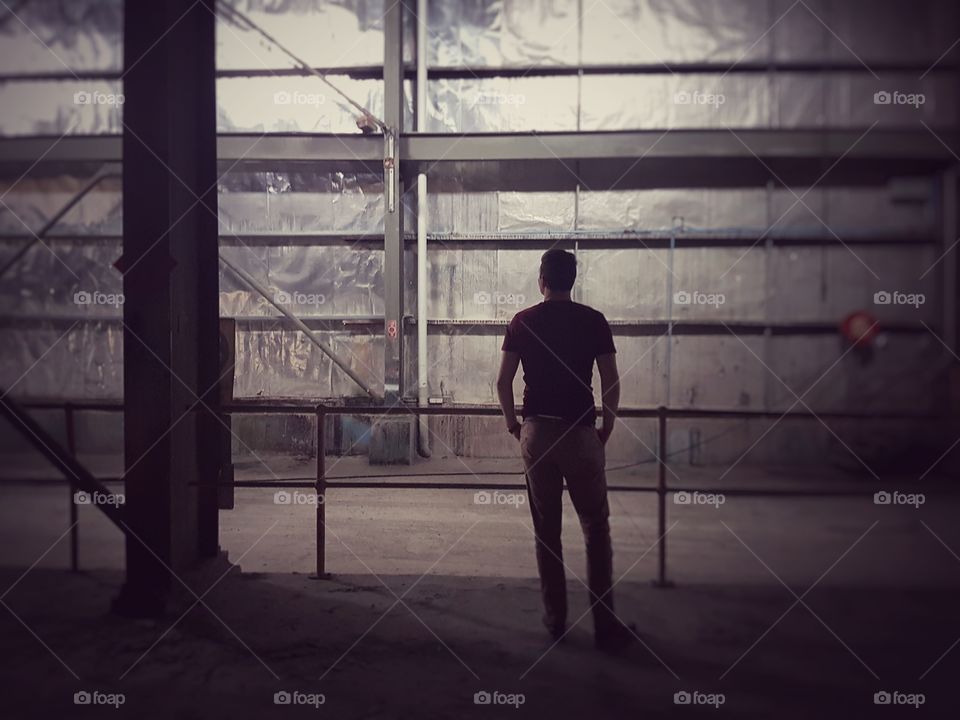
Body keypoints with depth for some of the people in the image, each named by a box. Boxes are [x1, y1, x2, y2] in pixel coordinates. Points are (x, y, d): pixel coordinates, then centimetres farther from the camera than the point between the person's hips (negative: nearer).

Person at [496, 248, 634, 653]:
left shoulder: (522, 322, 2)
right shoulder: (593, 321, -2)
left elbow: (503, 382, 1)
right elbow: (611, 383, -4)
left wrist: (513, 424, 14)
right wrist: (608, 427, 9)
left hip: (536, 433, 2)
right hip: (580, 433, -2)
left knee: (546, 530, 11)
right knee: (596, 528, 6)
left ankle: (555, 620, 19)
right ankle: (605, 626, 7)